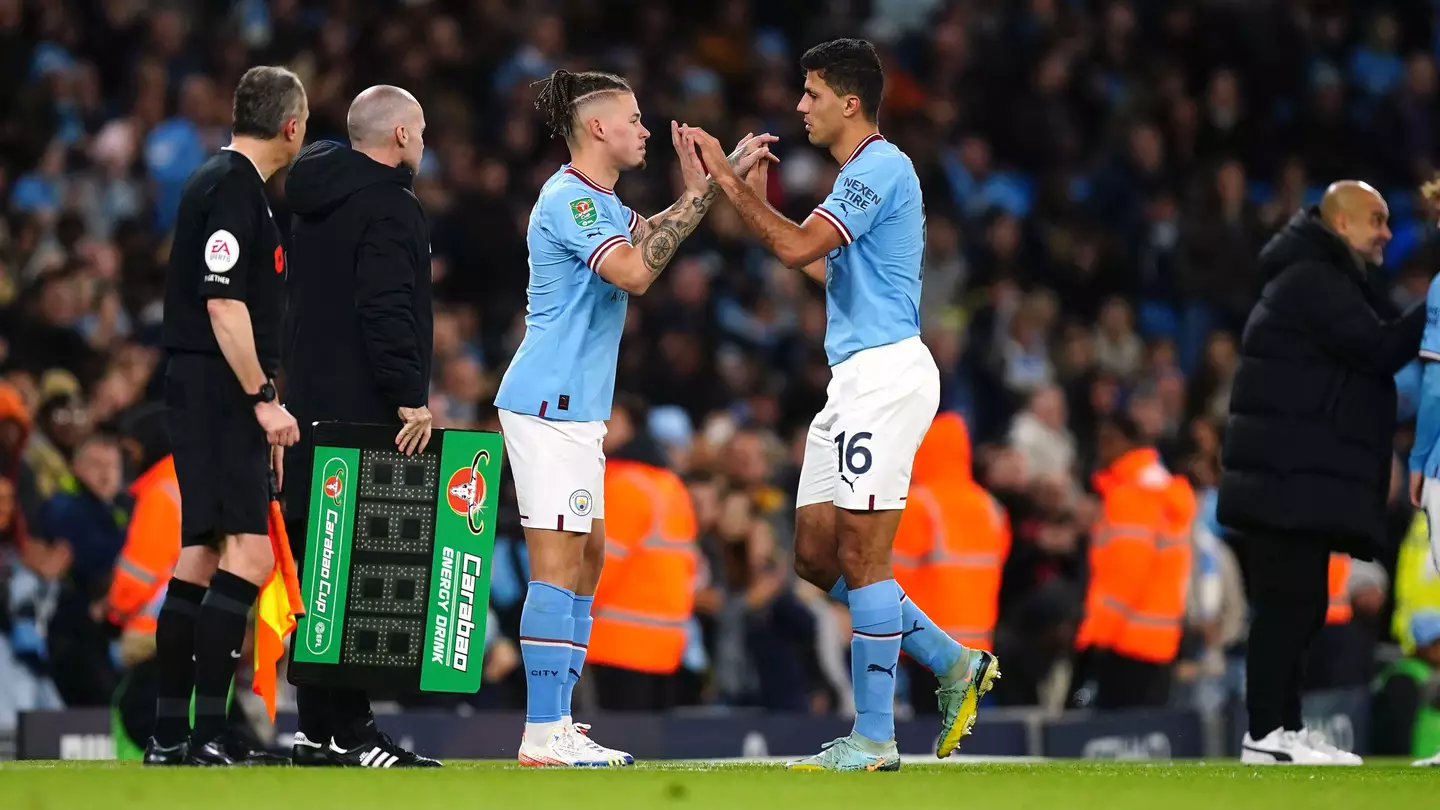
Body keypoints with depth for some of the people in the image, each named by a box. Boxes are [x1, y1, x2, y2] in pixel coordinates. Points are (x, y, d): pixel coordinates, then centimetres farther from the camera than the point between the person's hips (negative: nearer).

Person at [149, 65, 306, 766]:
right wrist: (263, 399, -19)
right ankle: (208, 732, -19)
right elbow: (223, 303, -20)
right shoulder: (232, 188, -12)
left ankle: (169, 734, 13)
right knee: (249, 555, -15)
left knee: (201, 558, 11)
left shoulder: (229, 182, 19)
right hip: (219, 393, -11)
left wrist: (259, 404, 27)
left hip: (209, 396, 11)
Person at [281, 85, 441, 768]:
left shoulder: (317, 204, 18)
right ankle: (348, 734, -11)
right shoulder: (388, 207, -13)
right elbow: (388, 310, -23)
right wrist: (410, 397, -23)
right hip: (364, 413, -10)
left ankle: (318, 730, 14)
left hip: (311, 403, 10)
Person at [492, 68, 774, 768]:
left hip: (576, 407, 11)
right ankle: (543, 735, -15)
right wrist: (697, 192, -19)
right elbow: (635, 271, -26)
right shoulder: (568, 200, -15)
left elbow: (653, 236, 31)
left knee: (586, 557, 11)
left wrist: (723, 174, 23)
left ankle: (555, 723, 13)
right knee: (558, 561, -13)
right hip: (550, 403, -11)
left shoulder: (599, 202, 17)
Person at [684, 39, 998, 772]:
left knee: (860, 554, -8)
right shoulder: (864, 173, 19)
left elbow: (796, 247, -23)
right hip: (854, 380, 10)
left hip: (885, 374, -10)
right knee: (815, 552, 10)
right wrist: (757, 199, 23)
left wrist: (728, 179, -16)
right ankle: (951, 662, 15)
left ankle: (873, 738, -5)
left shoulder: (879, 169, -13)